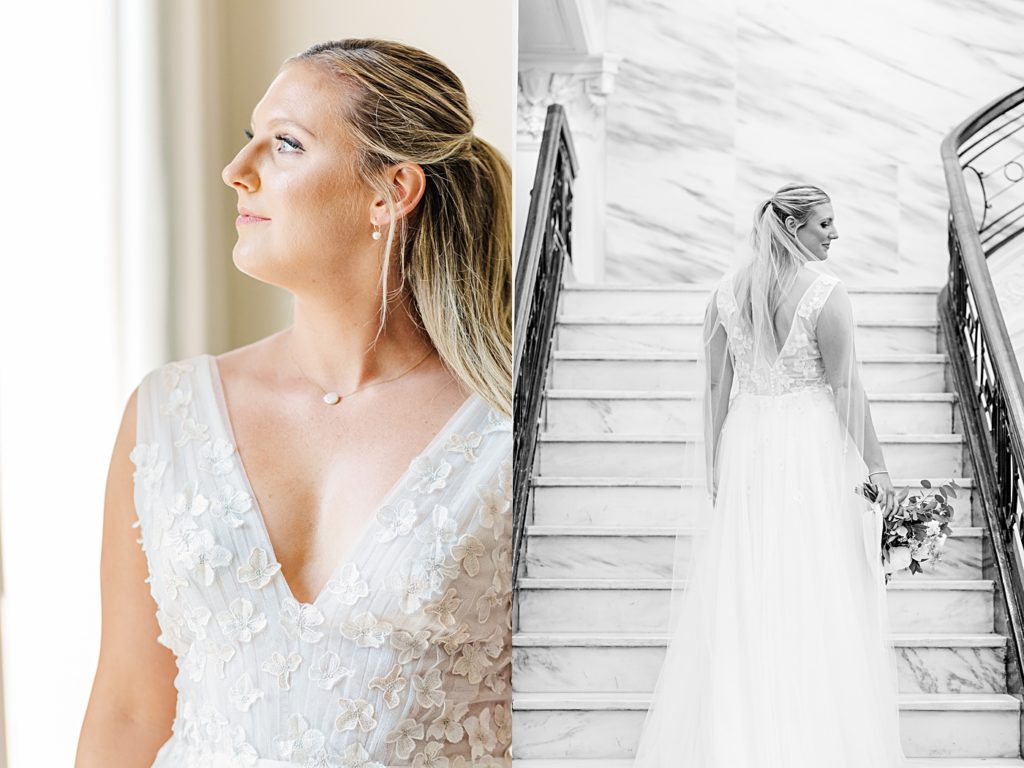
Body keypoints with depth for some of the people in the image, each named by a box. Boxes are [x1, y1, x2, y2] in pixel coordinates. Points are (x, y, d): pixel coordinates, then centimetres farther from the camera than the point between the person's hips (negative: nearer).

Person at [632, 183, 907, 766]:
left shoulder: (728, 290, 1)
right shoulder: (827, 293, -14)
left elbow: (716, 384, 5)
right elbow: (847, 389, -12)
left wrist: (713, 462, 12)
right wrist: (877, 466, -4)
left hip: (746, 442, 5)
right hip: (814, 446, -4)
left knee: (741, 593, 11)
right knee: (818, 595, 4)